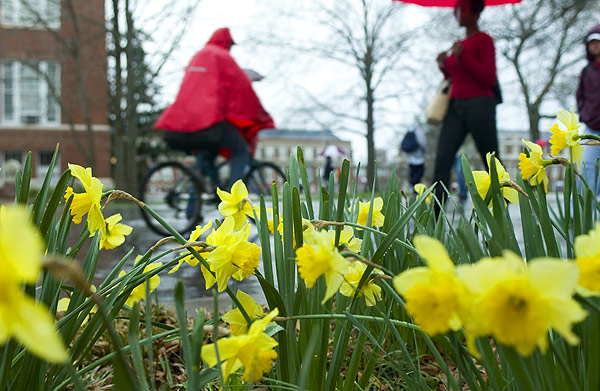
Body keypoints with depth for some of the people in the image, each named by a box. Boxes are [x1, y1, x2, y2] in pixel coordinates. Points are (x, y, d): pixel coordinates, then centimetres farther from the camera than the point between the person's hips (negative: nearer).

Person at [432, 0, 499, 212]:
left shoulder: (483, 40, -2)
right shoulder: (459, 45, 19)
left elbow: (489, 79, -11)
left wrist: (463, 57, -17)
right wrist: (444, 66, 6)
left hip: (479, 105, -6)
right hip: (456, 107, 7)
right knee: (442, 161, -8)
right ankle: (435, 216, -13)